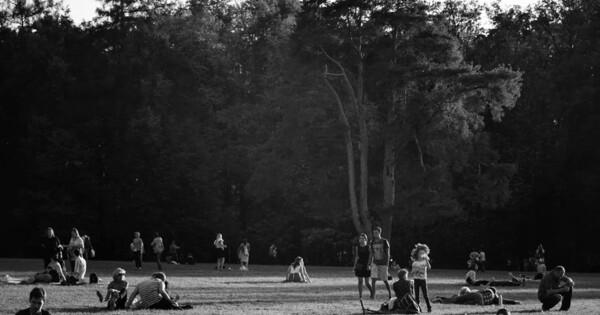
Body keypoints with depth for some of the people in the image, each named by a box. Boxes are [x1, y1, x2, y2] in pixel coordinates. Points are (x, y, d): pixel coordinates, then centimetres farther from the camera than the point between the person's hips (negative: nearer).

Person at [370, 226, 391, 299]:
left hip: (383, 263, -3)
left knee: (385, 280, 3)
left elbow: (388, 254, -6)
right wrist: (371, 263, 8)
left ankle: (390, 293, 23)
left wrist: (387, 264, -12)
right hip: (375, 263, 3)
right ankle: (372, 295, -9)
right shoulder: (372, 242, 6)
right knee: (373, 279, -10)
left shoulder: (385, 242, -6)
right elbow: (372, 254, 13)